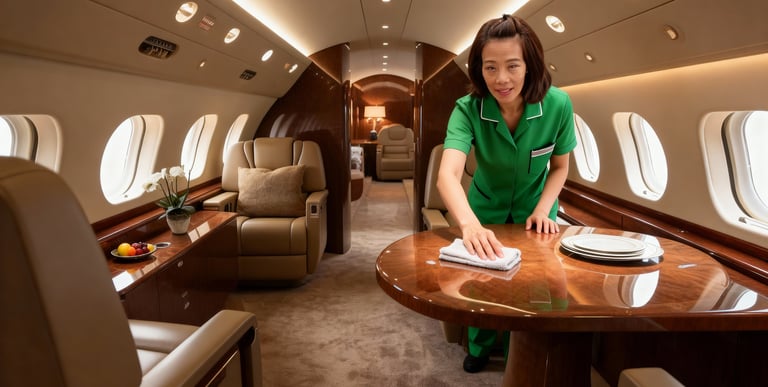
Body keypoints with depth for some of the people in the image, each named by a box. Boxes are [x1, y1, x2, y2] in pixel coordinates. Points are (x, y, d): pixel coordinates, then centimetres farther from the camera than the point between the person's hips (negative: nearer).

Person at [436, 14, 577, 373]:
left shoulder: (558, 104, -25)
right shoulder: (467, 109, -29)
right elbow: (447, 174, -45)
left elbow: (560, 167, -8)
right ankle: (480, 347, 42)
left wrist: (543, 209, -22)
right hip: (486, 210, 0)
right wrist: (469, 224, -62)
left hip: (534, 211, 1)